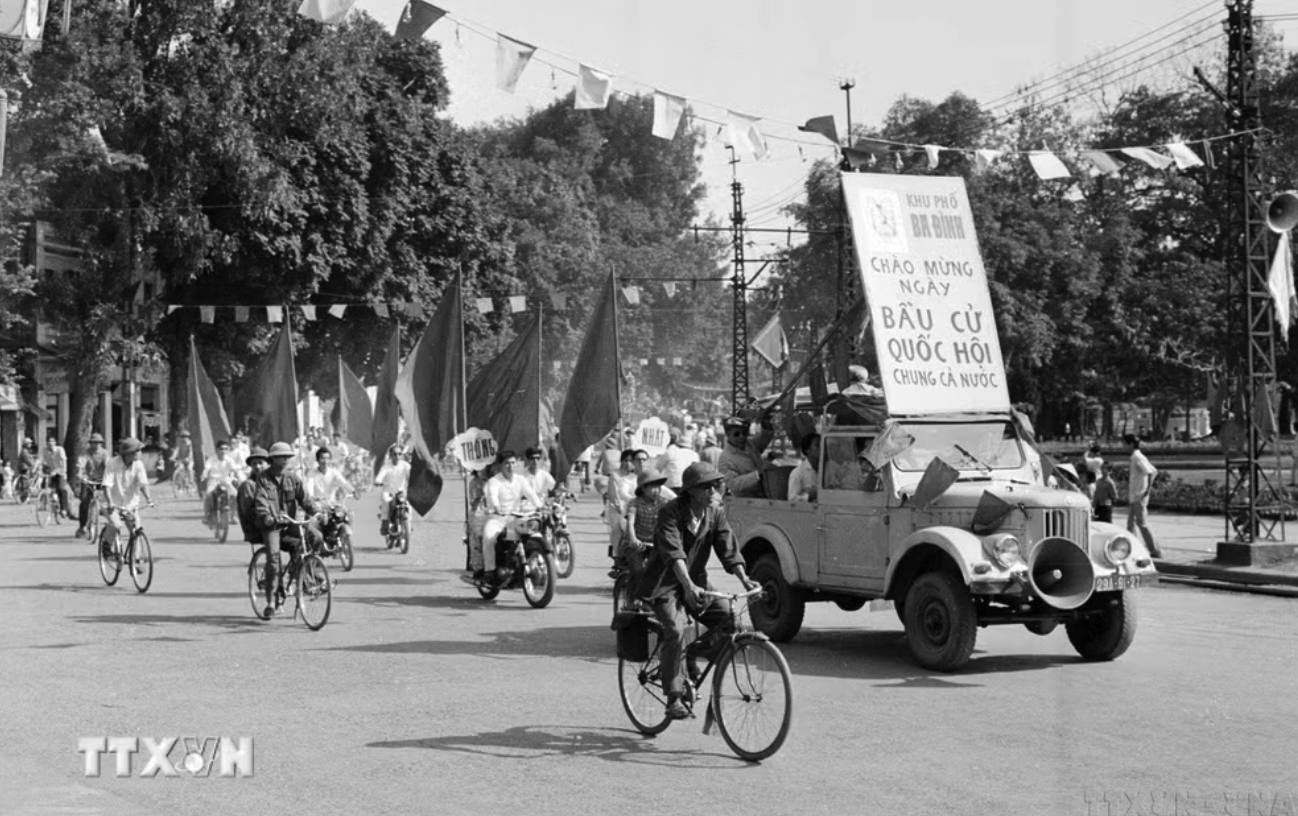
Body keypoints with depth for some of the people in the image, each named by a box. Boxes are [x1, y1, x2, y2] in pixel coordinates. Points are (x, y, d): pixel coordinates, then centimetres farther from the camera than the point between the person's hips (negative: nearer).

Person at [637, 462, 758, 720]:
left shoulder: (716, 513, -2)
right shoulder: (671, 512, -19)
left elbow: (728, 549, -7)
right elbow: (673, 553, -30)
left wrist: (744, 579, -23)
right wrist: (688, 586, -43)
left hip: (696, 579, 5)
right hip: (665, 582, -5)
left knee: (726, 614, -16)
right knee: (675, 630, -23)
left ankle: (692, 654, 10)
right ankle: (674, 699, -14)